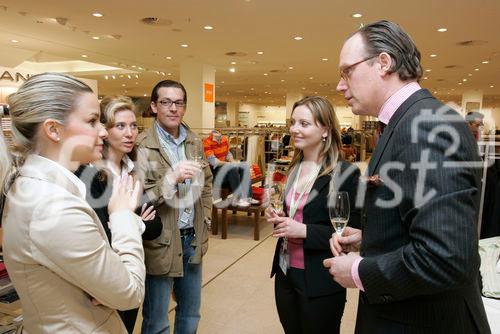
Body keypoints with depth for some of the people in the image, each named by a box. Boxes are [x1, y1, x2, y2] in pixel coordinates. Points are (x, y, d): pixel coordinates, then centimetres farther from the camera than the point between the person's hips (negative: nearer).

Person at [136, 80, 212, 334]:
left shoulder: (193, 142, 7)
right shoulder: (142, 146, -14)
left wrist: (204, 219, 11)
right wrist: (171, 178, -31)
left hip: (193, 239, 6)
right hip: (160, 243, -6)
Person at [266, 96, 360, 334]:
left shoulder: (345, 173, -16)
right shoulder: (294, 168, 6)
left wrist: (305, 231, -24)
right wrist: (277, 218, -2)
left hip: (320, 282, -6)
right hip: (285, 272, 6)